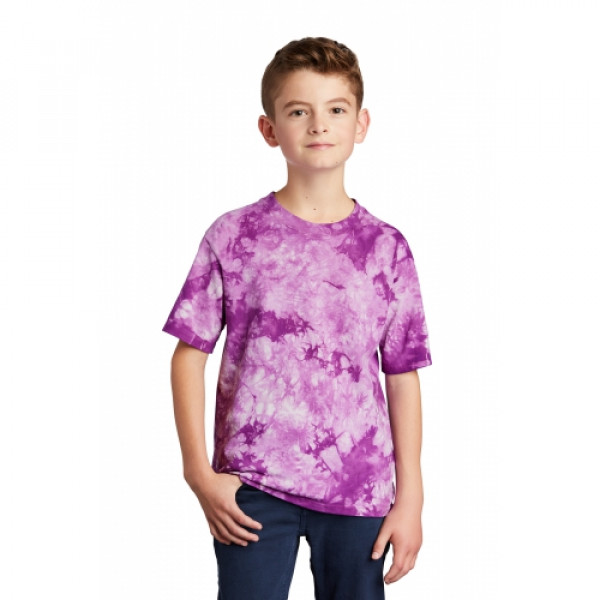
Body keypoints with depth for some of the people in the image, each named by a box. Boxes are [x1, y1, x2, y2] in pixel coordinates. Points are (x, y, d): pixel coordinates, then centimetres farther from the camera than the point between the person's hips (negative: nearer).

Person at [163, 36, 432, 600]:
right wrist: (198, 472, -3)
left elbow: (403, 379, 4)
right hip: (250, 489, -1)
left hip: (359, 491, 1)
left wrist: (410, 498, 2)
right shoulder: (233, 236, 0)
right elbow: (189, 353, 2)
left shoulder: (386, 248, 2)